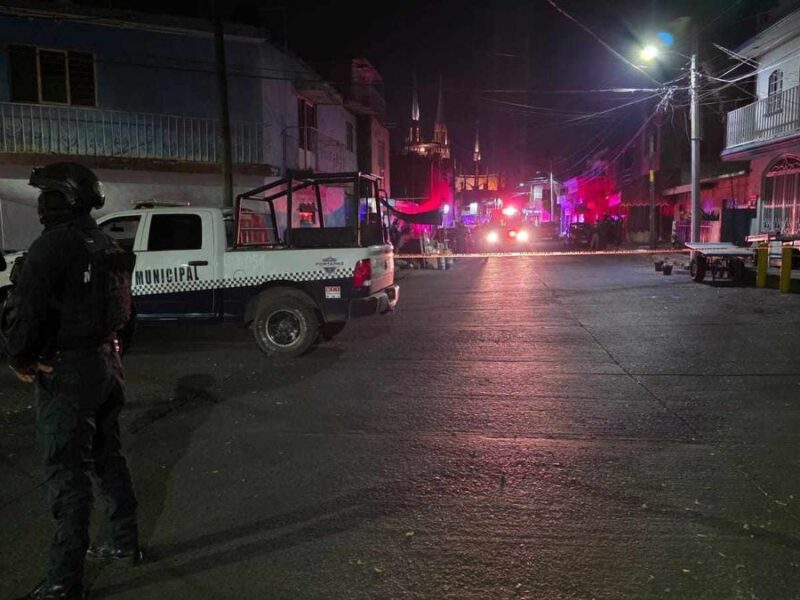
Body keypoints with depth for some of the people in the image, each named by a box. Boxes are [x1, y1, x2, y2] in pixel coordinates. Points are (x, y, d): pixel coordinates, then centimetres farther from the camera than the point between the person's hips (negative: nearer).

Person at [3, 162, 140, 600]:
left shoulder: (54, 244, -17)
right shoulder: (106, 246, 11)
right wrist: (105, 350, 16)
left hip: (65, 374, -9)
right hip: (105, 363, 9)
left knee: (68, 474, -2)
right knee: (107, 458, 19)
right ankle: (125, 545, 32)